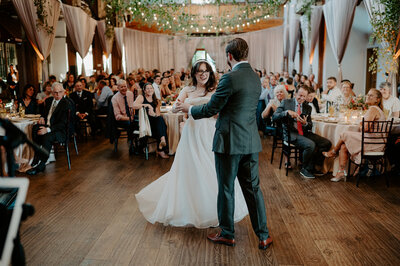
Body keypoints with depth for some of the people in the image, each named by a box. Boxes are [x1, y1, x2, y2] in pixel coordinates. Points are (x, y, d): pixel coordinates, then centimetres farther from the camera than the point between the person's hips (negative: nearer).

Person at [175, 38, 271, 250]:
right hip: (251, 142, 7)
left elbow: (211, 109, -11)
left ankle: (227, 234, 23)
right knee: (253, 188, 14)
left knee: (226, 189, 8)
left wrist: (189, 109, 7)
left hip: (230, 142, -7)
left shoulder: (230, 78, -16)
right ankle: (263, 236, 21)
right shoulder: (256, 78, 10)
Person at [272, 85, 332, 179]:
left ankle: (311, 167, 1)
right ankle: (305, 169, -7)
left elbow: (310, 126, 15)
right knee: (310, 145, -31)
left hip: (304, 132, 6)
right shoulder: (286, 103, 3)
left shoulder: (308, 107, 16)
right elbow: (274, 117, -8)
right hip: (291, 133, -6)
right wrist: (287, 112, -23)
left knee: (327, 143, -11)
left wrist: (306, 123, -9)